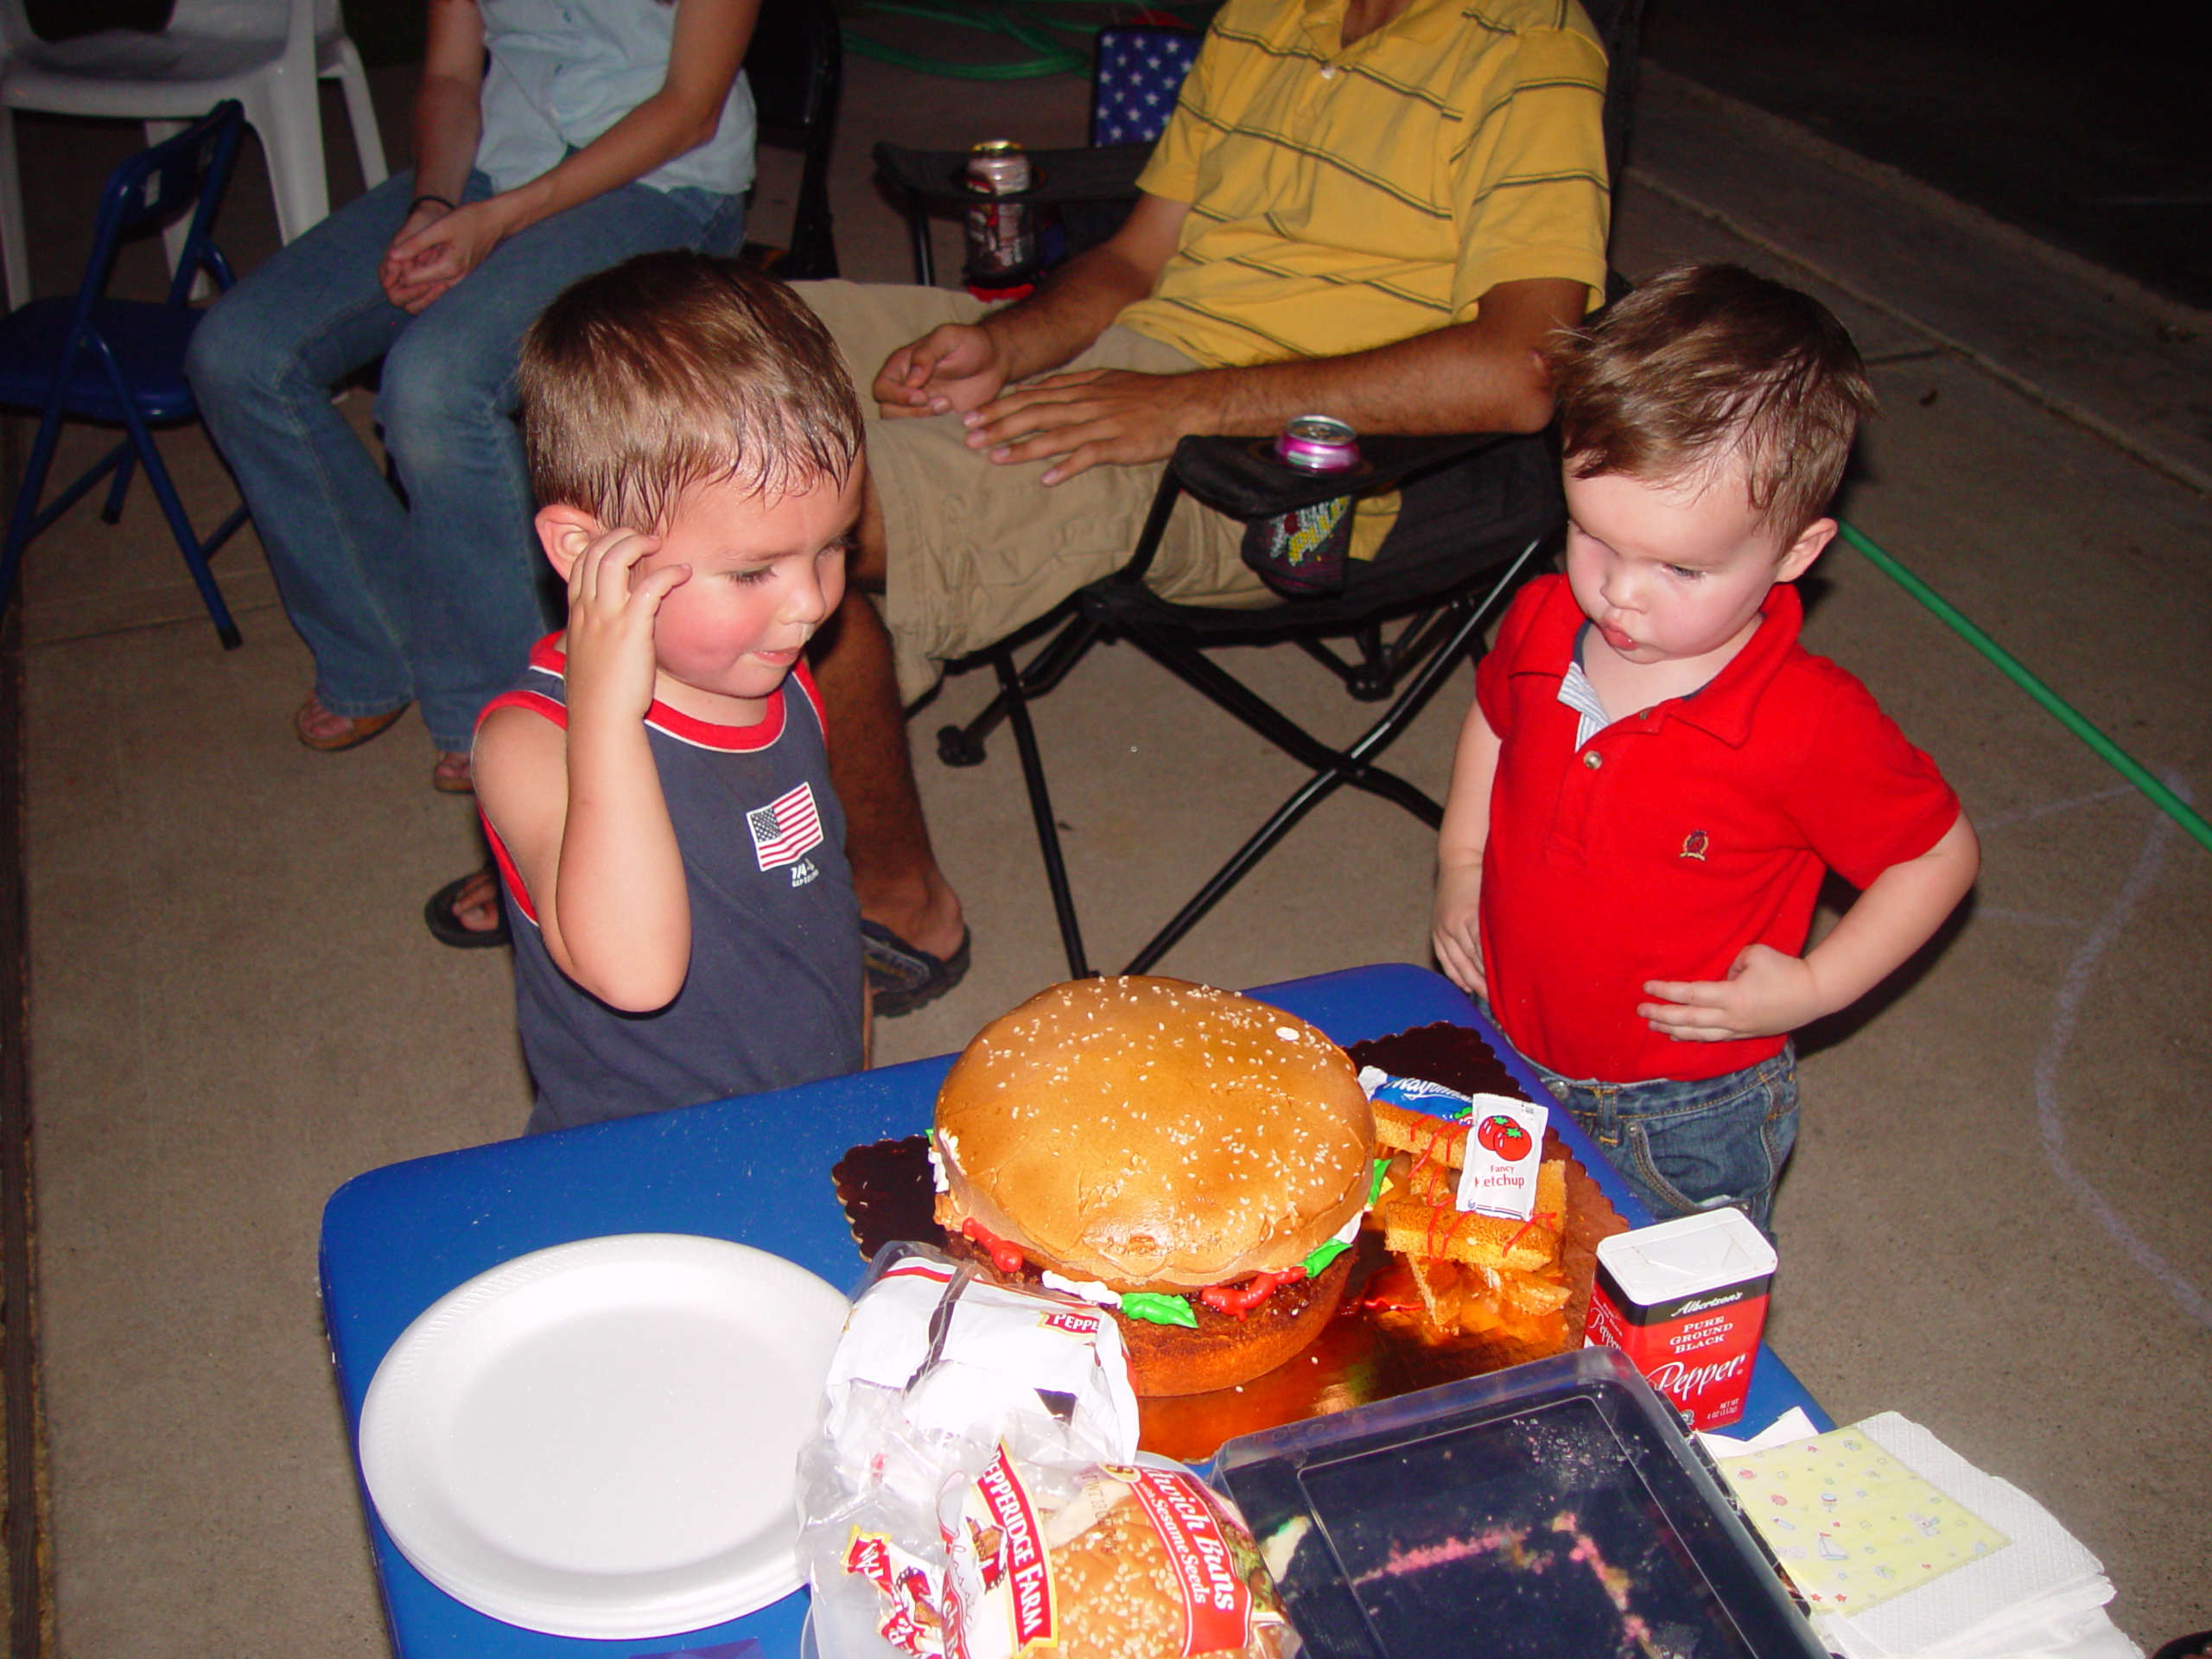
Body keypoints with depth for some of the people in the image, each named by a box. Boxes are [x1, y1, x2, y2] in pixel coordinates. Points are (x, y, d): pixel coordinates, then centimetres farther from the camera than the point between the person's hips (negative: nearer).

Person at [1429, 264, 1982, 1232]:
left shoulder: (1814, 726, -28)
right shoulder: (1542, 624, -13)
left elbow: (1941, 855, -13)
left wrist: (1810, 989, -19)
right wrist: (1460, 869, 3)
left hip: (1683, 1122, -4)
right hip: (1508, 1061, 5)